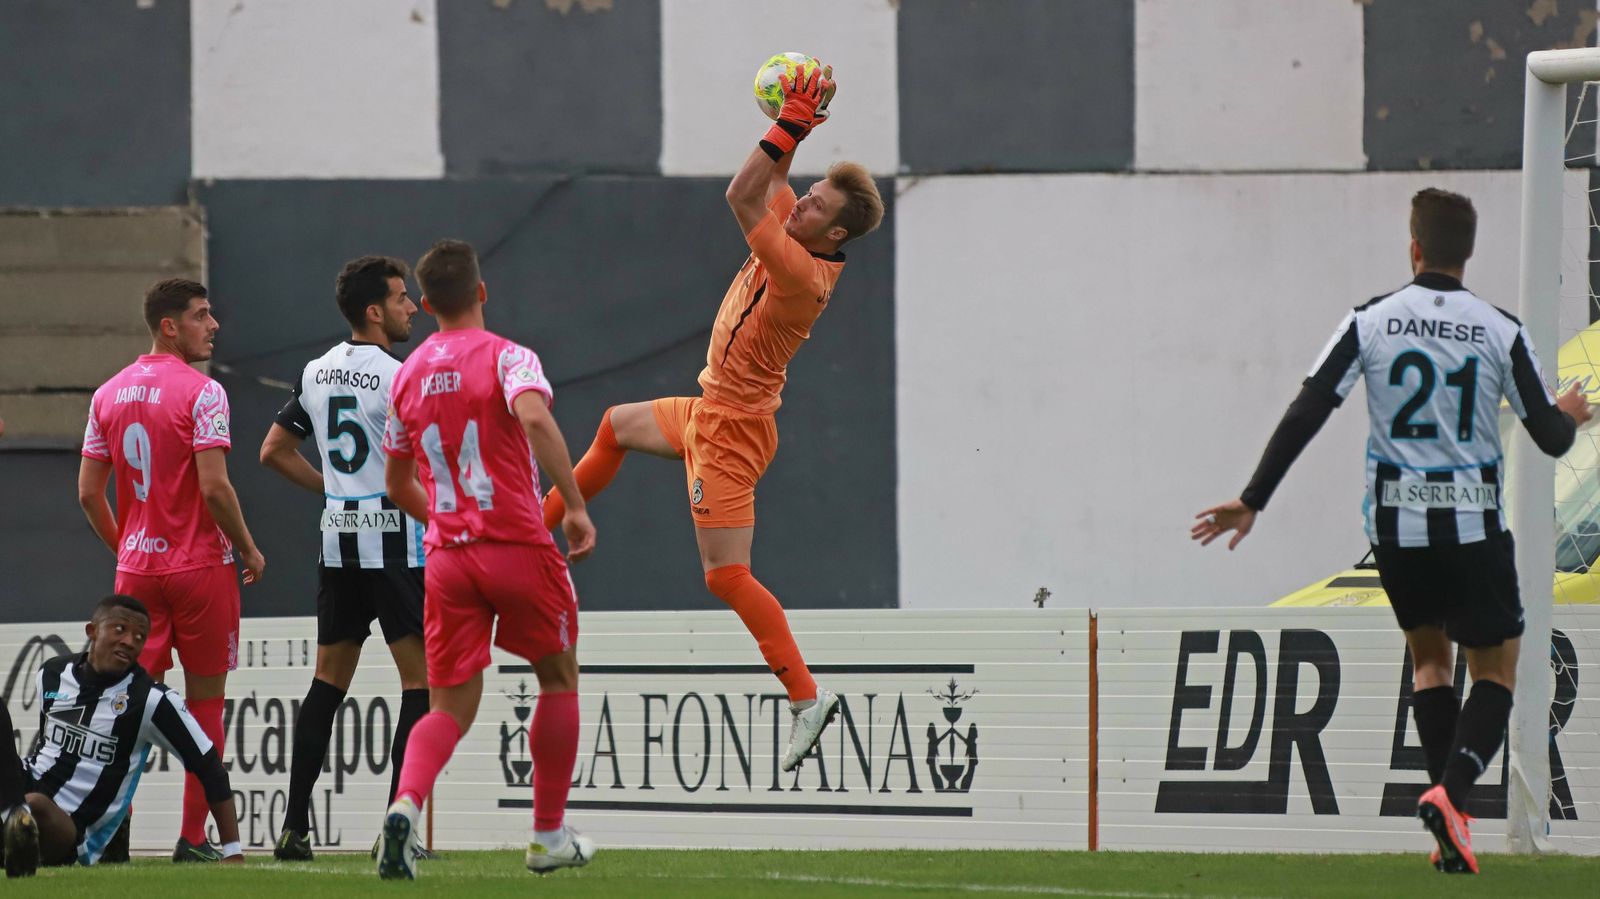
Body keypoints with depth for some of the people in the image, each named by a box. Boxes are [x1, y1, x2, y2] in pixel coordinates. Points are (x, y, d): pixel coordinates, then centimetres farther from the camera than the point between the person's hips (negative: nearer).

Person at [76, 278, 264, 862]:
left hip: (136, 569, 5)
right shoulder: (201, 393, -12)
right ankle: (194, 837, 3)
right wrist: (249, 550, -5)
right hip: (202, 567, -5)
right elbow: (214, 487, -18)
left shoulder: (109, 394, 7)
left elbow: (89, 492, 8)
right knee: (205, 699, 4)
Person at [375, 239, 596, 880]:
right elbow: (534, 416, -28)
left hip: (447, 558, 4)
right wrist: (575, 506, -26)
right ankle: (550, 836, 20)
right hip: (519, 549, -4)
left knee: (451, 707, 5)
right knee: (559, 680, 18)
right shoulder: (505, 357, -6)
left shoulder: (408, 375, 11)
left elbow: (397, 487, 19)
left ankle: (405, 806, -24)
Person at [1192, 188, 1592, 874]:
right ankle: (1452, 789, -16)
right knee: (1495, 669, 10)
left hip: (1396, 526, 2)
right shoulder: (1500, 332, -4)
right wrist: (1570, 416, 25)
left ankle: (1448, 808, 8)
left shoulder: (1370, 323, -3)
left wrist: (1252, 502, -1)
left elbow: (1305, 415, -6)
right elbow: (1551, 437, 0)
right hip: (1473, 525, -2)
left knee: (1429, 658, 21)